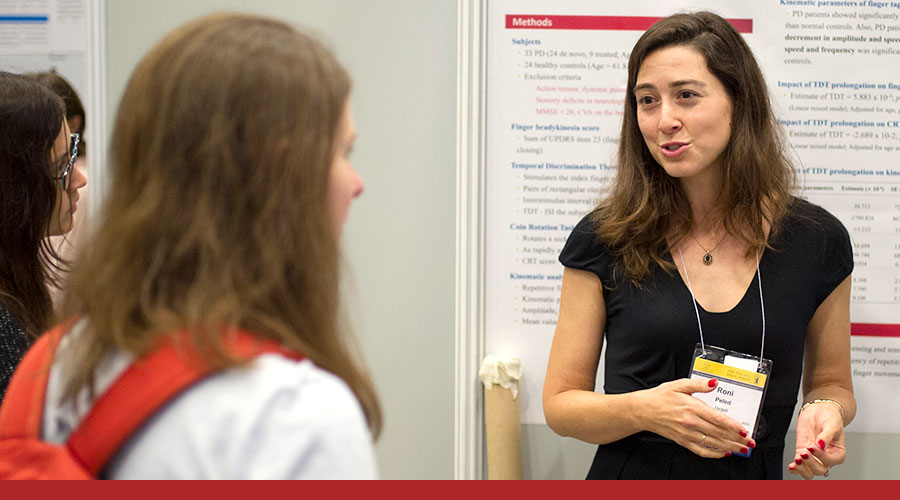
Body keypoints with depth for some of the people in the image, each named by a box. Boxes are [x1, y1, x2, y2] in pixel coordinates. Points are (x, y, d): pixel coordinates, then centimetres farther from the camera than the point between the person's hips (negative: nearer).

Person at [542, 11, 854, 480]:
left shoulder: (817, 241, -4)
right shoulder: (604, 240, -8)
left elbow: (832, 381, 10)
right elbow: (560, 402, -4)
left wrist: (825, 409, -12)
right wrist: (643, 410, -22)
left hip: (756, 481, 1)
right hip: (629, 478, -1)